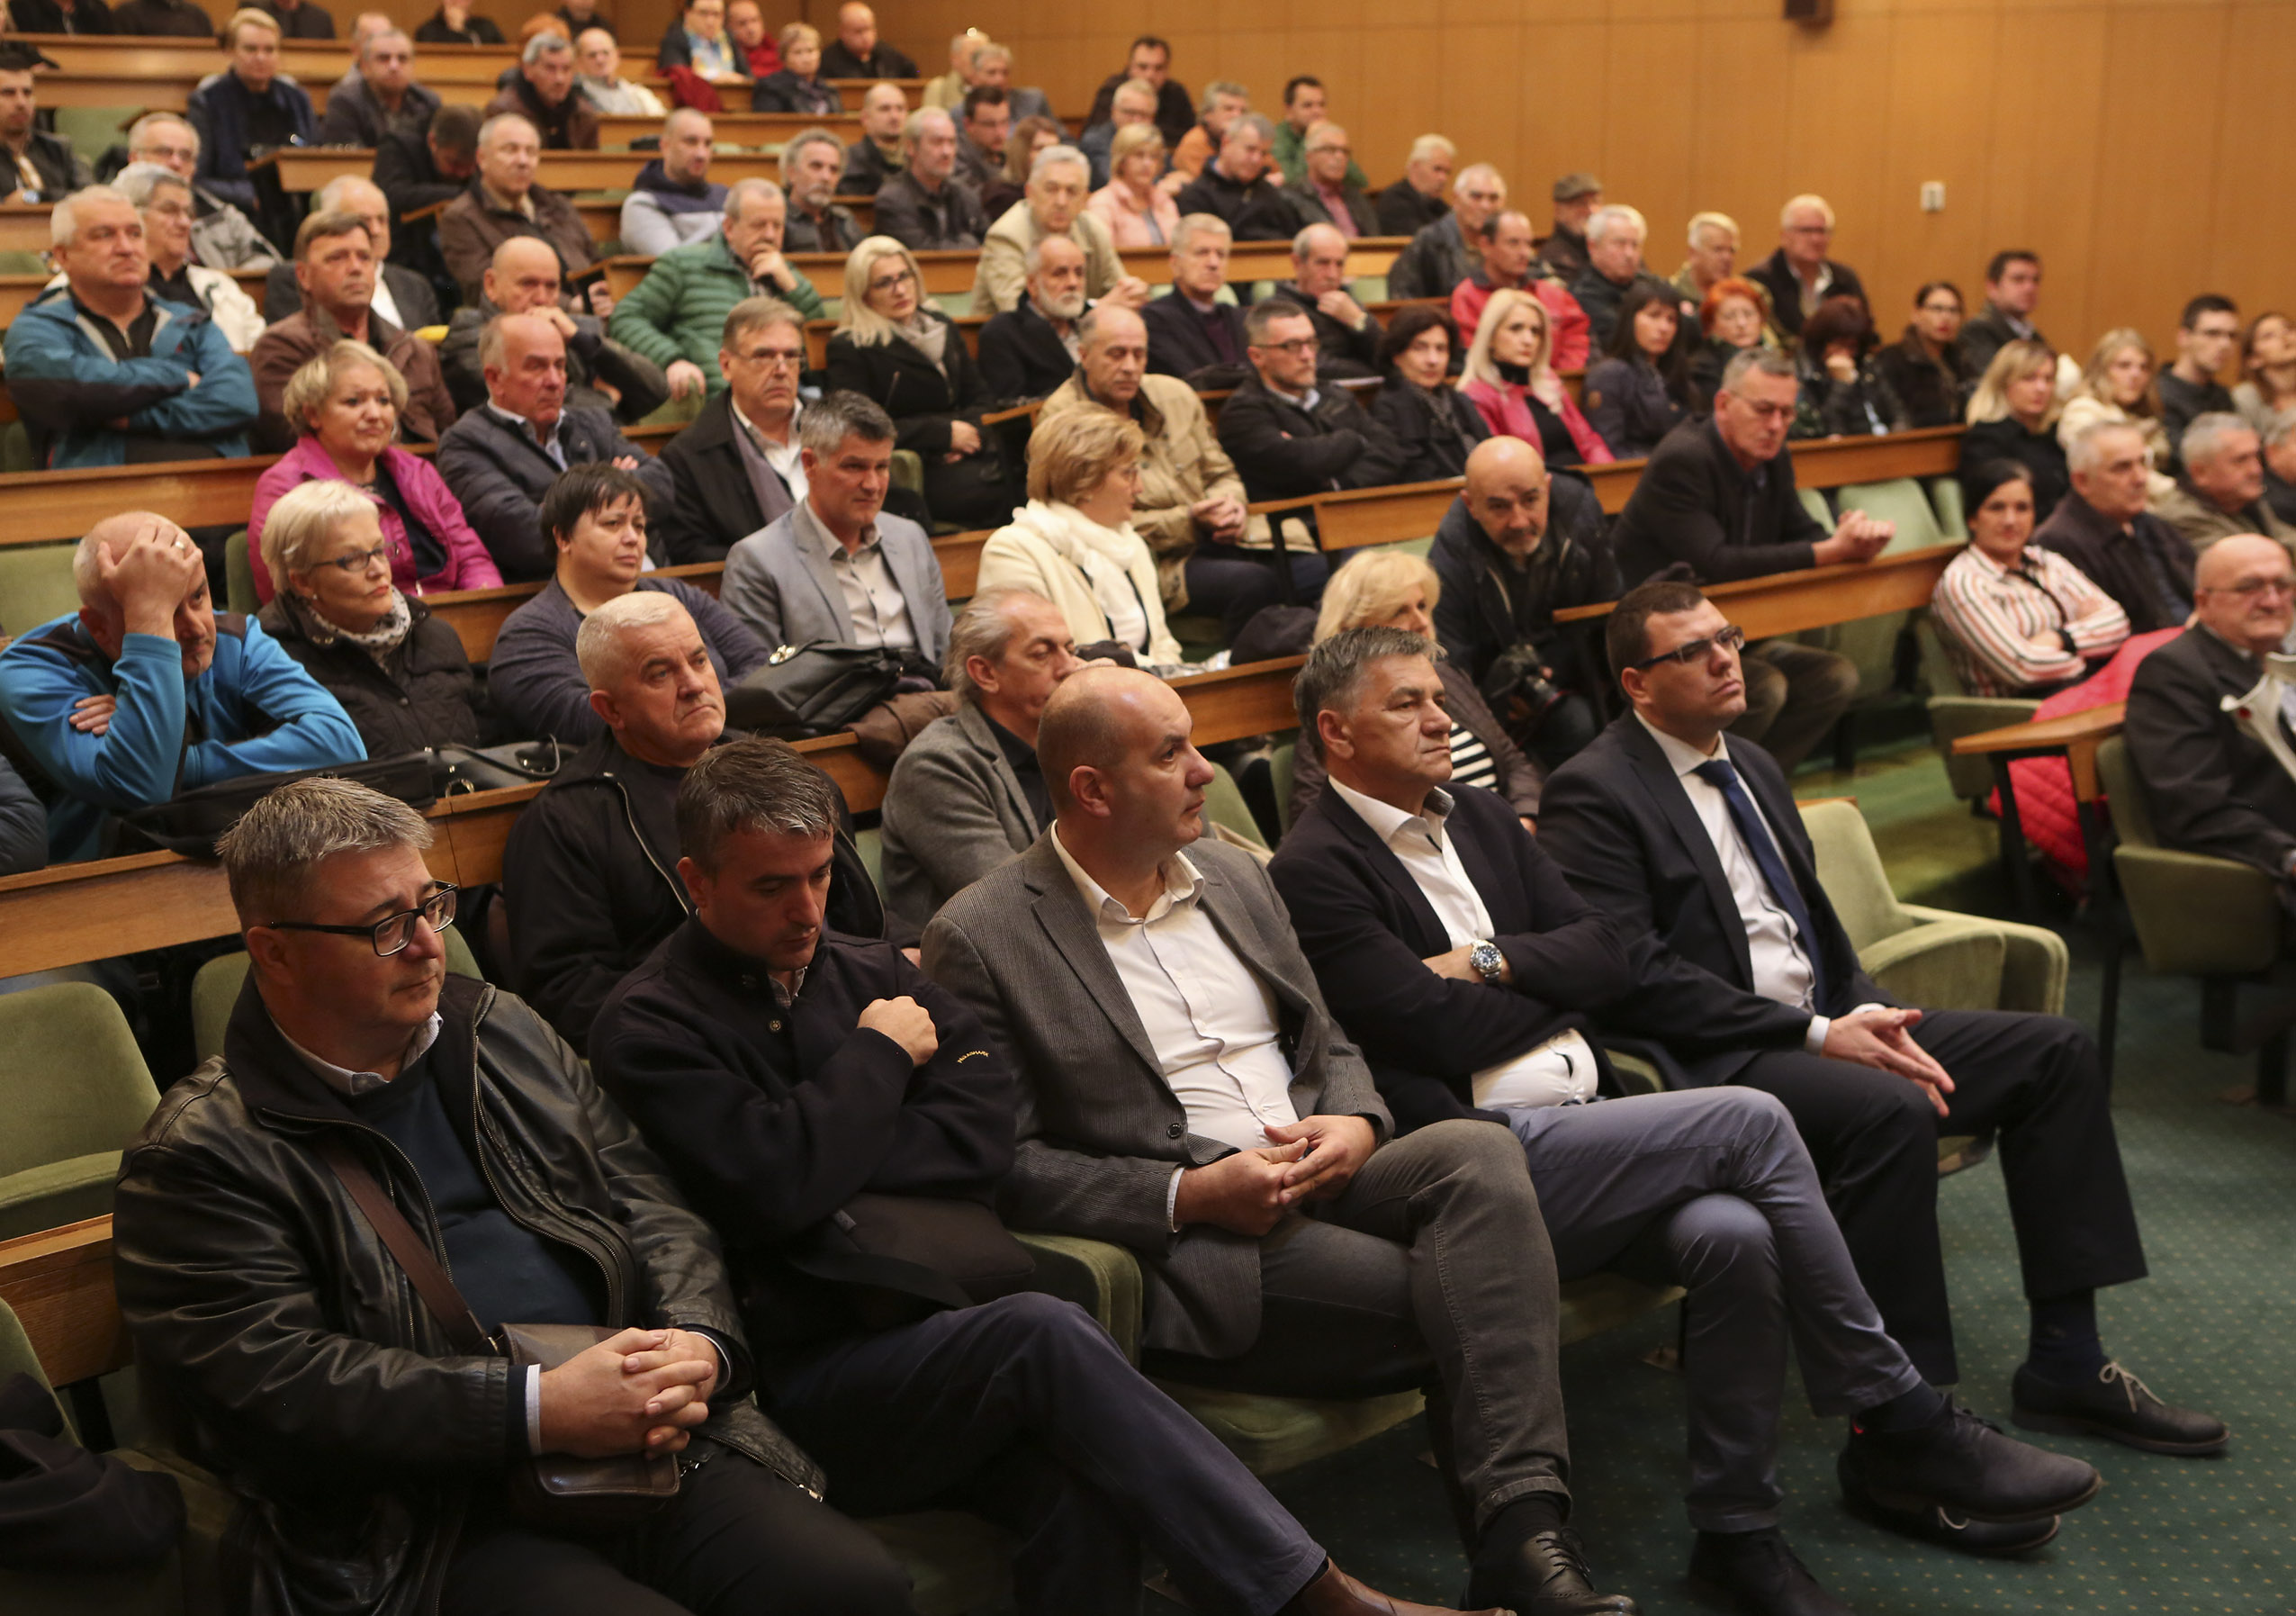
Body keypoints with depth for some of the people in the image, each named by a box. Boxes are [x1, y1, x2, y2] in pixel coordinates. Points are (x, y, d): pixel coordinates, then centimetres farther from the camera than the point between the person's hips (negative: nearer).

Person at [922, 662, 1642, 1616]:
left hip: (1325, 1178, 6)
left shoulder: (1234, 876, 17)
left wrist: (1355, 1125, -3)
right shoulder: (980, 940, -5)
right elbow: (1005, 1164, -8)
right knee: (1455, 1297, -25)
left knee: (1477, 1153, -26)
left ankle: (1519, 1530, -33)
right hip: (1192, 1249, -6)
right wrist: (1190, 1195, -18)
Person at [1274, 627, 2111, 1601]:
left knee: (1734, 1233, -23)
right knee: (1750, 1121, -21)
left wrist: (1491, 964, -4)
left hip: (1581, 1133, 7)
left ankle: (1737, 1527, -9)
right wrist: (1556, 983, 3)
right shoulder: (1315, 870, -4)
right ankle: (1900, 1423, -8)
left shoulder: (1479, 819, 20)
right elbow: (1438, 1032, -13)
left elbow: (1611, 957, 12)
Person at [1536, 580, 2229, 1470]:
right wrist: (1816, 1035, -19)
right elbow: (1633, 977, -18)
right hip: (1715, 1060, -9)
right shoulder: (1593, 794, -10)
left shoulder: (1752, 764, 18)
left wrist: (1867, 1013, -2)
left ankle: (2065, 1364, 5)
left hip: (1822, 1024, 10)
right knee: (1891, 1111, -35)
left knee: (2056, 1051, 0)